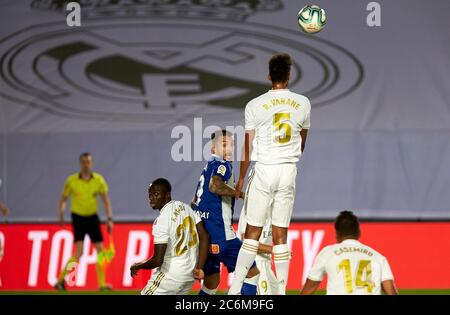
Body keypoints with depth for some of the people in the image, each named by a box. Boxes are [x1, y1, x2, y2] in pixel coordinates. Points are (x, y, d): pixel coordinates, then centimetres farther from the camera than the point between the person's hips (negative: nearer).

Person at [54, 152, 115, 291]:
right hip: (78, 217, -3)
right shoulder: (71, 180, -7)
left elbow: (105, 200, 0)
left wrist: (110, 219, -7)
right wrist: (61, 214, -9)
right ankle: (61, 280, -9)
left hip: (93, 217, 3)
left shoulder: (99, 180, -2)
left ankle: (102, 284, 11)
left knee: (101, 251, 1)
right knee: (79, 252, -17)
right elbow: (63, 198, 4)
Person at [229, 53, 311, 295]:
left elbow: (248, 146, 0)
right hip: (289, 170, 2)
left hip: (264, 168, -2)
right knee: (280, 234, 6)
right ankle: (281, 290, 5)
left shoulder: (255, 105, -3)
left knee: (253, 231, 0)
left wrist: (241, 178, 12)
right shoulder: (303, 103, 5)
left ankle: (235, 288, -5)